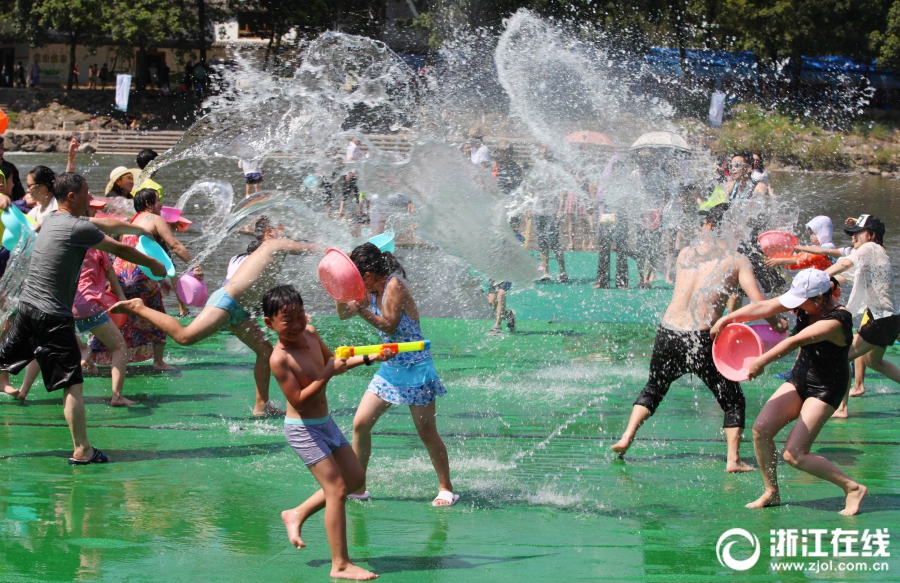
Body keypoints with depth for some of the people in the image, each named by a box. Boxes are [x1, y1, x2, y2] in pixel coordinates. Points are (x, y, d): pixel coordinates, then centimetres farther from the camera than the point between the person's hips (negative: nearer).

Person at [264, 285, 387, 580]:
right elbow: (299, 399, -27)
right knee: (337, 489, -11)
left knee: (355, 477, 18)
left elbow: (332, 361, 18)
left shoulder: (310, 334, 0)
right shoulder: (280, 359, -24)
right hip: (303, 430, -9)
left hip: (325, 422, 9)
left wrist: (368, 358, 10)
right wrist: (326, 375, -32)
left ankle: (297, 514, 28)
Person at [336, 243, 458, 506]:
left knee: (427, 433, -2)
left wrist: (362, 310, -30)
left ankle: (446, 489, 10)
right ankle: (357, 487, 10)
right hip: (389, 368, 8)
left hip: (415, 369, -8)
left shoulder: (394, 287, -17)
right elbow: (344, 314, 12)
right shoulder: (370, 292, 6)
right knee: (360, 424, 0)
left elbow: (390, 326, -21)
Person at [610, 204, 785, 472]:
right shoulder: (736, 260, 0)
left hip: (667, 331, 4)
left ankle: (626, 437, 18)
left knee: (654, 388, 28)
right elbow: (758, 301, -8)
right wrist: (776, 323, 9)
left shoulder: (685, 253, 11)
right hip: (701, 337, -4)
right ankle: (733, 459, 3)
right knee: (732, 399, 12)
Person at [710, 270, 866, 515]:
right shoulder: (806, 303, -7)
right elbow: (763, 307, -13)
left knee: (794, 454, -14)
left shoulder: (837, 320, -29)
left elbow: (796, 341, -39)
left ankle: (852, 488, -2)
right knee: (761, 430, -6)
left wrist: (762, 361, -46)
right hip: (799, 378, 7)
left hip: (825, 390, -7)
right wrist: (726, 319, -23)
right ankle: (771, 493, 11)